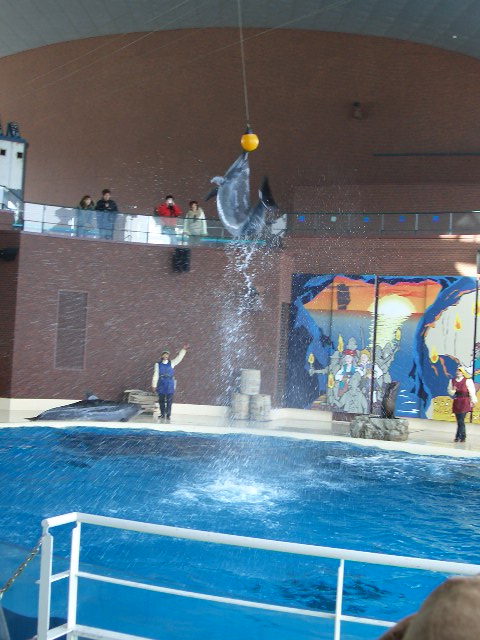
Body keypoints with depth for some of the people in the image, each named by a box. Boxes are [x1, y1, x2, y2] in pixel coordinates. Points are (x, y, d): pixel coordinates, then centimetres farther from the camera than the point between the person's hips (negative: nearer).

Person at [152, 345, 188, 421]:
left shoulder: (171, 363, 6)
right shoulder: (158, 364, 2)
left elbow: (179, 358, -2)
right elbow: (155, 375, 2)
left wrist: (183, 349, -13)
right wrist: (154, 385, 0)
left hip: (170, 385, 0)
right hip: (161, 385, 0)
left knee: (169, 401, -2)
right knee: (161, 400, 6)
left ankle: (168, 415, 2)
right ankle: (162, 414, 17)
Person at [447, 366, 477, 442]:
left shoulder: (467, 381, -7)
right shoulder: (452, 381, 8)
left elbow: (471, 392, -1)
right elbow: (449, 391, 15)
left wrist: (473, 401, 2)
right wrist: (453, 390, -7)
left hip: (464, 402, -5)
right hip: (456, 402, 5)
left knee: (461, 420, -10)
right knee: (459, 421, 8)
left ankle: (458, 436, -5)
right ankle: (463, 437, 17)